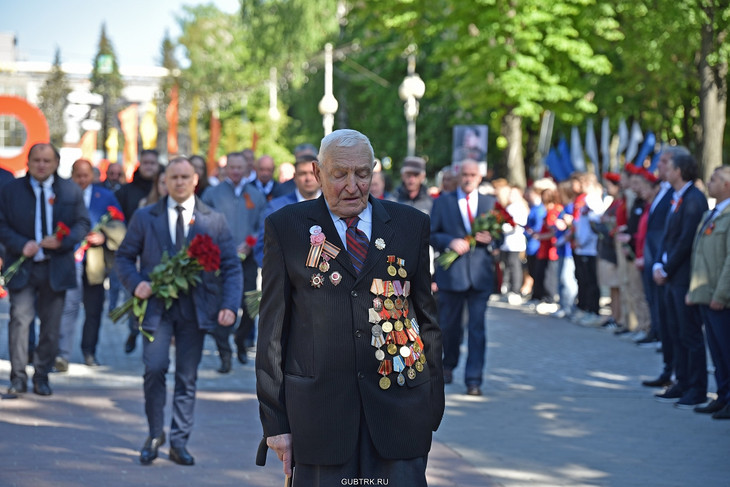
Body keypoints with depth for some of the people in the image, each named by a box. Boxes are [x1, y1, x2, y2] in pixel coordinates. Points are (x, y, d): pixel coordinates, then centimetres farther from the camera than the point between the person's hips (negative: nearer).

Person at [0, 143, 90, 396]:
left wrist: (63, 241, -14)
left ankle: (41, 376, 17)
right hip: (22, 267, -1)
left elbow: (82, 224, 4)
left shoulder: (71, 190, 6)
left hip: (56, 267, 2)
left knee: (51, 325, 6)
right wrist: (21, 245, -16)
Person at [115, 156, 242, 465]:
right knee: (155, 368, -13)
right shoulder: (144, 217, 7)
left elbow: (231, 267, 5)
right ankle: (154, 436, 6)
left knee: (188, 376, 3)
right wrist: (136, 283, -9)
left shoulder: (214, 221, 6)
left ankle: (179, 443, 12)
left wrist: (230, 306, -9)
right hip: (156, 304, -1)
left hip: (195, 308, 1)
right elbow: (124, 257, 11)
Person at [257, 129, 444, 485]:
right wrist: (275, 420, 0)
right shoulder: (286, 226, 5)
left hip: (399, 403, 1)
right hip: (319, 408, -1)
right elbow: (272, 328, 4)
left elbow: (428, 318, 13)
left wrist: (432, 404, 9)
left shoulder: (411, 225, 9)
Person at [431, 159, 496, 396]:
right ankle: (449, 365, 34)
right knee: (448, 325, 9)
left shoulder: (490, 203, 13)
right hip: (451, 273, 0)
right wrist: (450, 241, -14)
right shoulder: (443, 202, 9)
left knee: (477, 327, -6)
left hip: (481, 273, 0)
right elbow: (431, 234, 4)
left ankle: (474, 380, -4)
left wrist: (490, 239, -9)